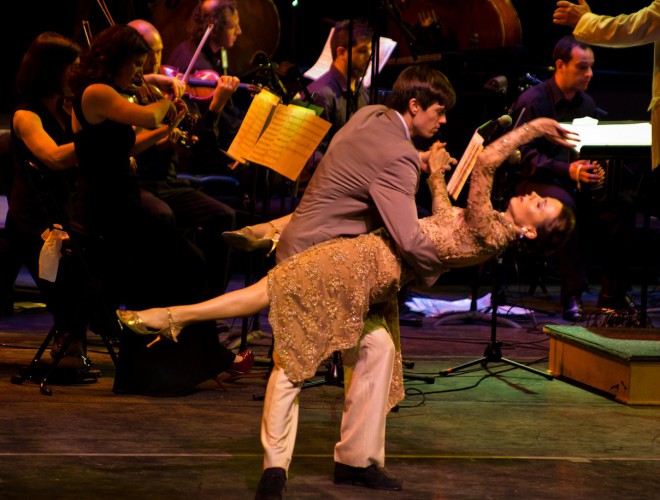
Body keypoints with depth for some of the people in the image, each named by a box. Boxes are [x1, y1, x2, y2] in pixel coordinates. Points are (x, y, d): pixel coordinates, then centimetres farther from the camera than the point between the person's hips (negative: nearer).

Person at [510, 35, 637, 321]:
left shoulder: (586, 103, 14)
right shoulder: (532, 102, -7)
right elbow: (527, 156, -15)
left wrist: (598, 169, -9)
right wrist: (567, 169, -30)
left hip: (578, 184, 6)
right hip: (535, 182, -6)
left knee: (621, 208, -22)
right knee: (564, 206, -39)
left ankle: (612, 295, -15)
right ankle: (572, 295, -33)